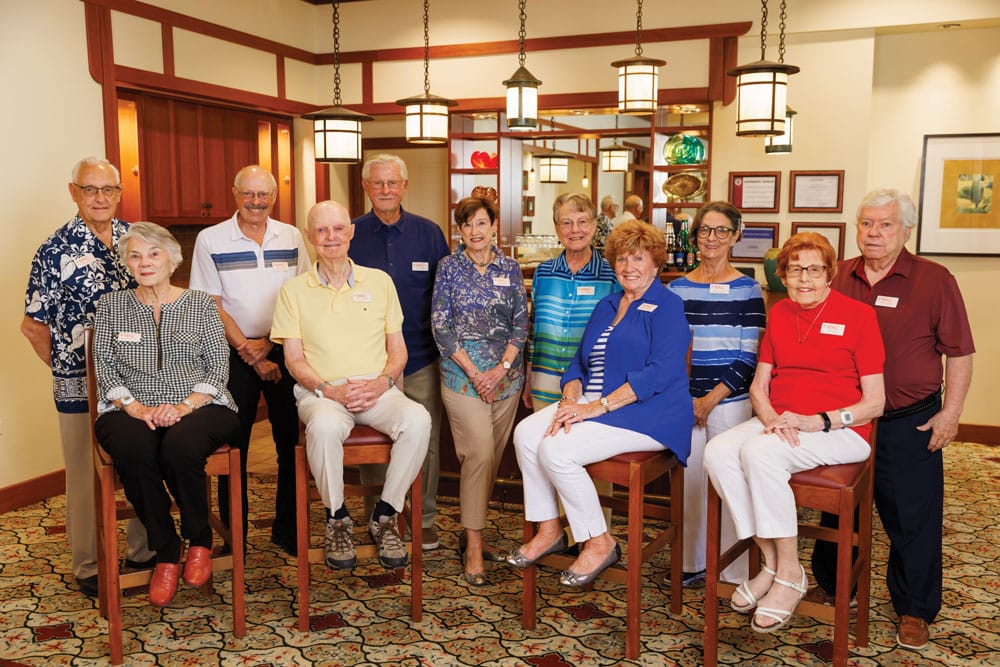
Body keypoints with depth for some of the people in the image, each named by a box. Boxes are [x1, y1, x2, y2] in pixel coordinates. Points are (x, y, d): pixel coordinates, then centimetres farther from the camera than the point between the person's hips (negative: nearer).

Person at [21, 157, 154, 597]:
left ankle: (143, 551, 29)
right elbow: (34, 325, -3)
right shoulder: (56, 249, -7)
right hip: (80, 384, -4)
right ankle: (88, 567, 22)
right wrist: (65, 369, -2)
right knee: (87, 475, 7)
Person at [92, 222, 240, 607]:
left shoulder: (200, 304, 11)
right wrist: (135, 407, -10)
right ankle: (166, 553, -14)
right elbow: (104, 367, 7)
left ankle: (200, 540, -7)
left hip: (197, 407, -1)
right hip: (131, 410, 1)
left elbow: (219, 366, 3)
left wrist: (186, 406, -13)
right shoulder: (111, 306, 16)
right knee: (135, 453, -34)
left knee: (180, 447, -36)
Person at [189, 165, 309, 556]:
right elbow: (211, 305, -4)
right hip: (235, 354, -2)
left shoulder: (292, 237, 6)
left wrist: (268, 344, -6)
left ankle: (288, 529, 18)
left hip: (285, 350, 2)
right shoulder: (210, 240, -1)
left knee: (292, 440, 4)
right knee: (233, 446, 3)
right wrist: (249, 353, -9)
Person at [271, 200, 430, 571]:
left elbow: (398, 350, 12)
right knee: (324, 426, -38)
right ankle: (337, 518, -11)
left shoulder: (379, 282, 13)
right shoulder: (294, 290, 9)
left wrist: (382, 382, -9)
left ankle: (384, 516, -12)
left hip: (377, 391, 2)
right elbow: (294, 359, 4)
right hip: (321, 391, -1)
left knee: (417, 419, -31)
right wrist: (328, 390, -13)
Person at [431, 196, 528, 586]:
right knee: (479, 453, -13)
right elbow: (441, 326, -4)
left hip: (506, 374, 3)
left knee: (493, 455, 7)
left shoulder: (510, 269, 8)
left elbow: (521, 324, 5)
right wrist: (473, 372, -11)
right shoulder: (449, 267, 1)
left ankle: (475, 531, 24)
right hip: (462, 373, -3)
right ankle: (474, 546, -4)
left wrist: (501, 369, -8)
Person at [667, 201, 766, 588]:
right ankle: (693, 561, 24)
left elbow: (749, 357, -4)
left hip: (730, 400, -3)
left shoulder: (747, 289, -1)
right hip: (685, 400, 3)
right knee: (688, 479, 8)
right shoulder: (678, 288, 7)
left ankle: (733, 571, 14)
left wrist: (713, 398, -11)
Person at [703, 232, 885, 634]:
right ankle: (771, 561, -11)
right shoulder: (778, 314, 13)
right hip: (778, 423, 5)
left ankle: (790, 573, -17)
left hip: (841, 430, -5)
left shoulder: (858, 315, -3)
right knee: (717, 452, -24)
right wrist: (772, 418, -8)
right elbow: (759, 386, 14)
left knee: (759, 452, -33)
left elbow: (874, 403, -5)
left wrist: (817, 421, -19)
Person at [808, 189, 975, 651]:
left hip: (909, 423, -3)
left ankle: (915, 611, 23)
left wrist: (950, 412, -8)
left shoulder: (935, 281, -7)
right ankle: (829, 585, 36)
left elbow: (958, 353, -4)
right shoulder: (837, 278, 2)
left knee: (912, 518, 6)